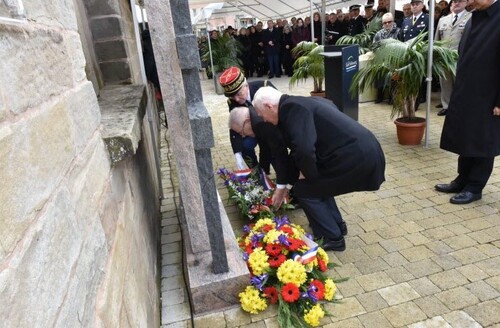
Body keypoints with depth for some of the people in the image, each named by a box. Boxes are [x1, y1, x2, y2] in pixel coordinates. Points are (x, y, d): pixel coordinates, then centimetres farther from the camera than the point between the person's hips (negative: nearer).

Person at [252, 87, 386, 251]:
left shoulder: (292, 108, -14)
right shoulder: (299, 103, 17)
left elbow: (304, 149, -27)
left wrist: (307, 173, -8)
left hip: (355, 157, -9)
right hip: (364, 151, 9)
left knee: (304, 189, 3)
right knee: (316, 183, 23)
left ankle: (331, 238, 12)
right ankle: (337, 226, 33)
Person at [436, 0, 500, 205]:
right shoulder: (474, 18, 9)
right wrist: (458, 90, 12)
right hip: (465, 95, 7)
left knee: (482, 144, 6)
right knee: (465, 141, 15)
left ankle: (475, 187, 19)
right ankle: (463, 180, 28)